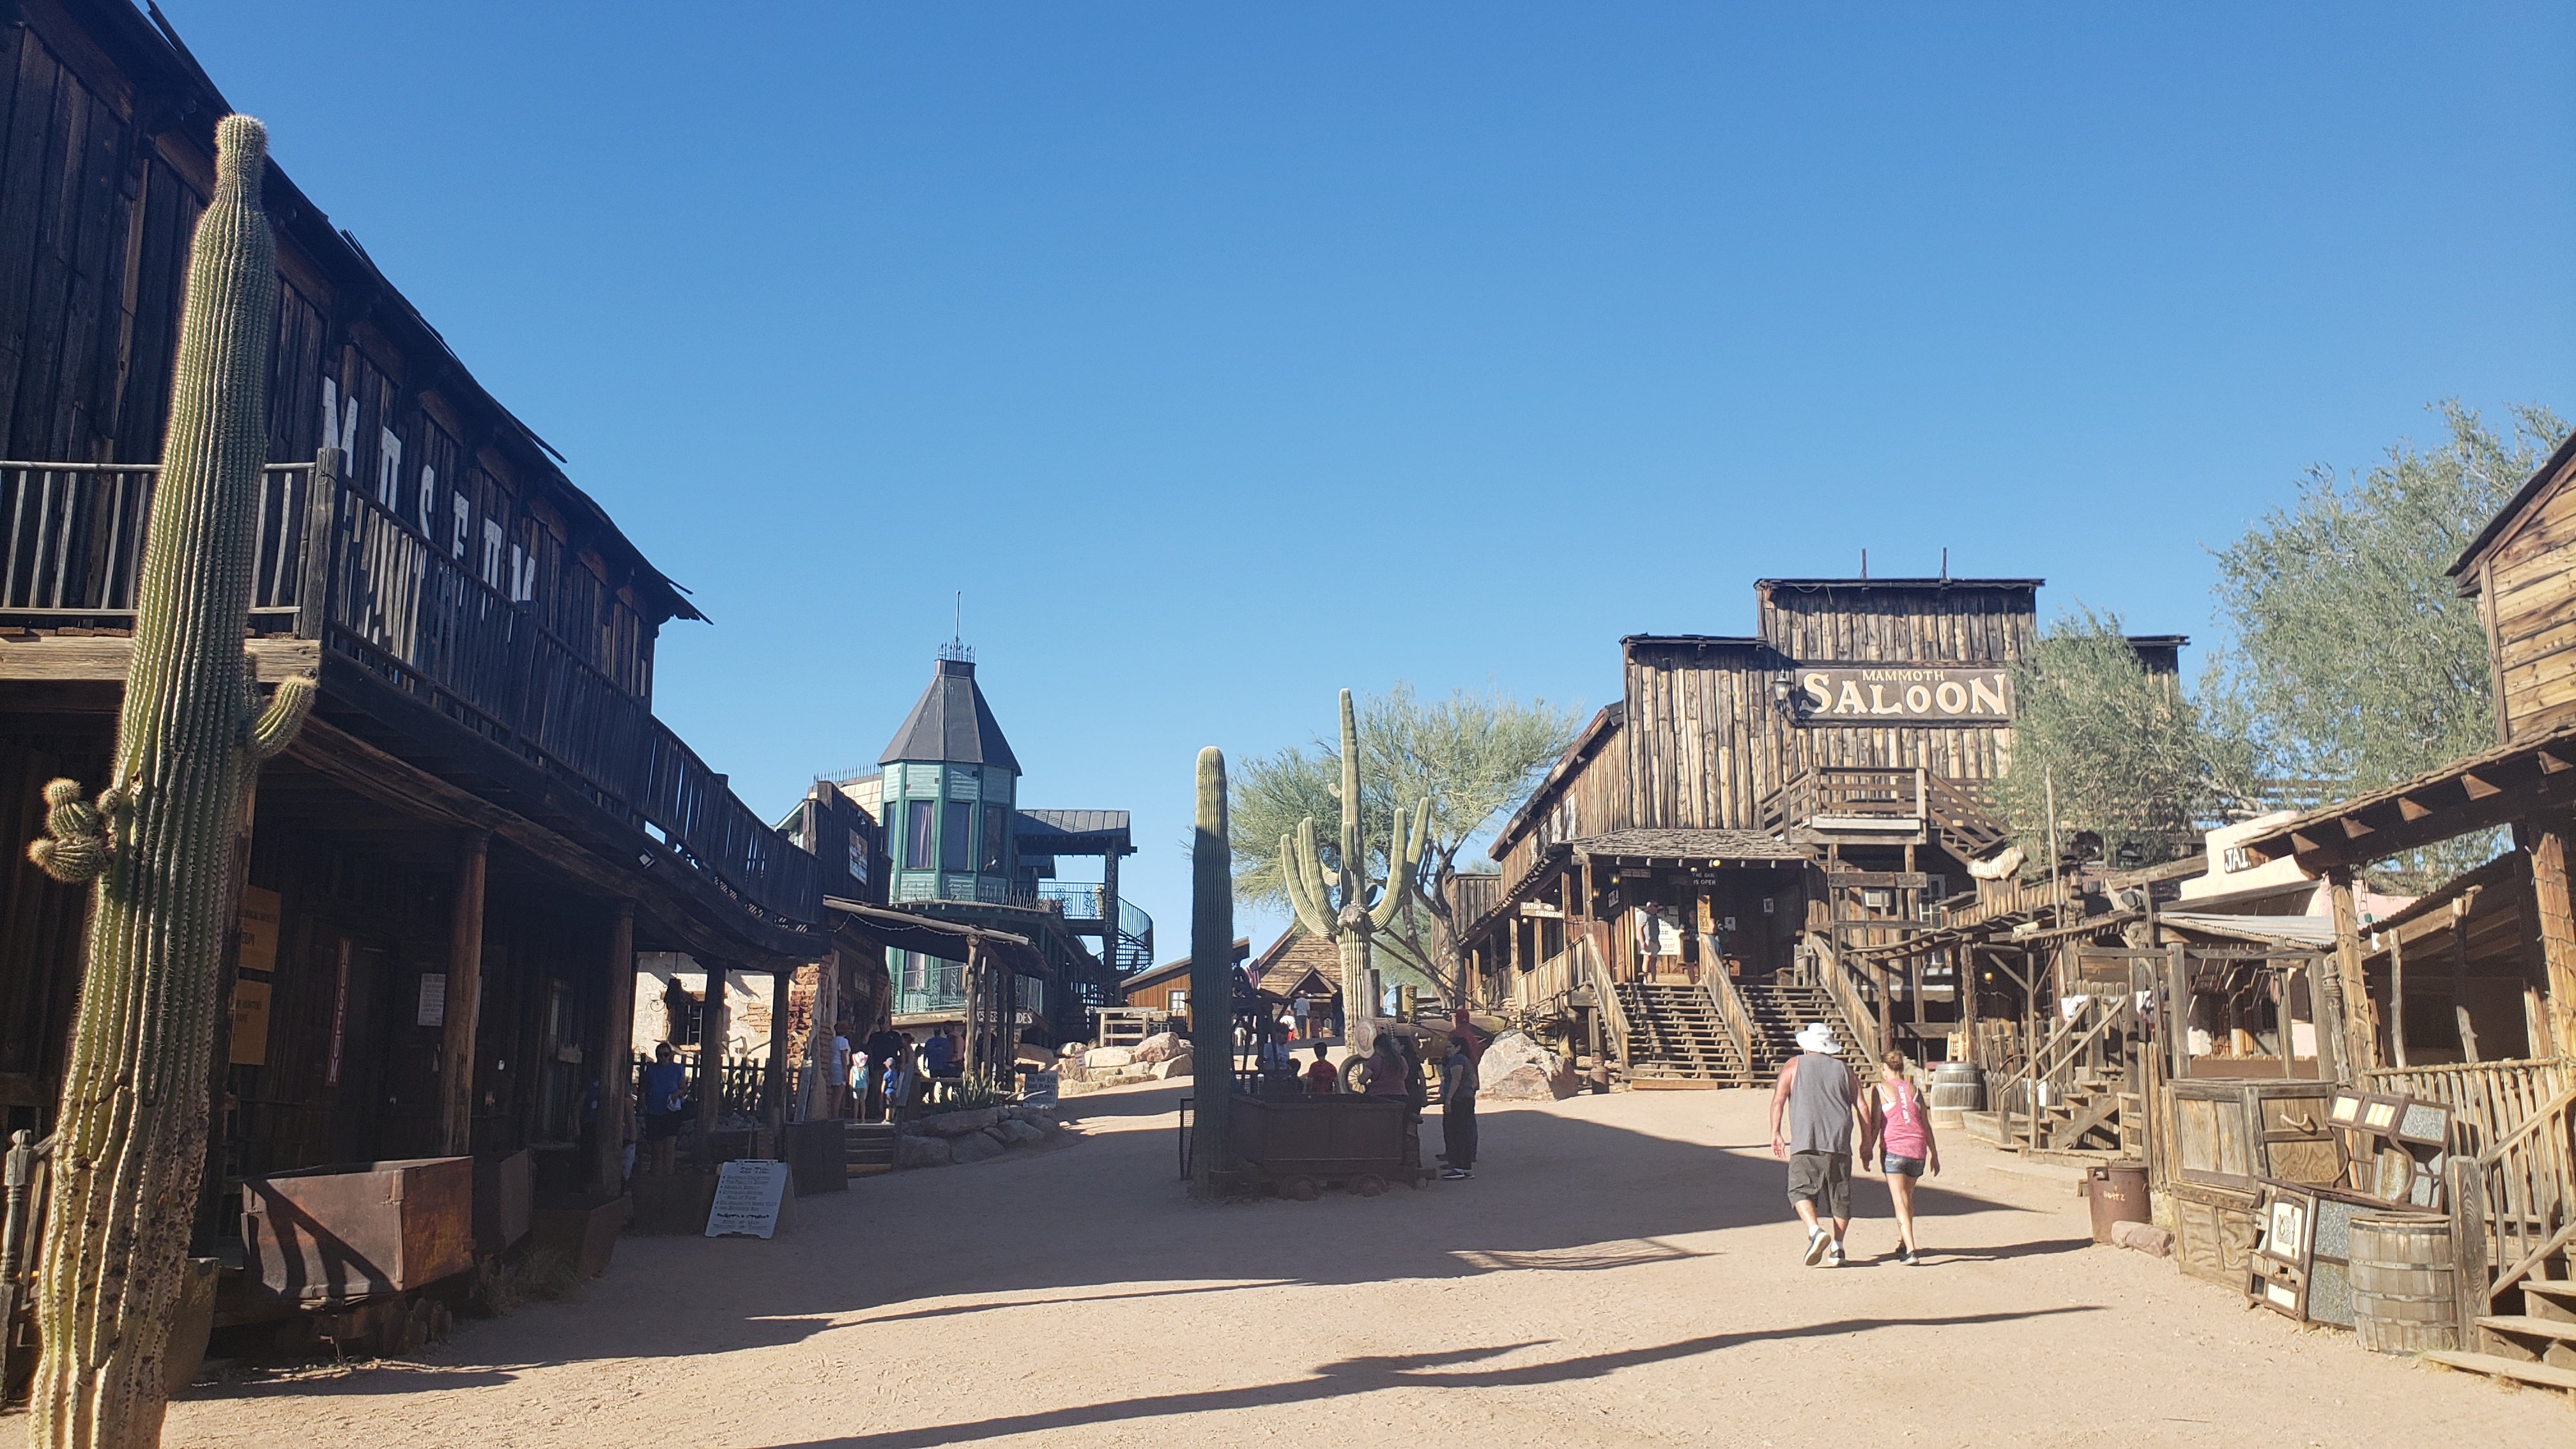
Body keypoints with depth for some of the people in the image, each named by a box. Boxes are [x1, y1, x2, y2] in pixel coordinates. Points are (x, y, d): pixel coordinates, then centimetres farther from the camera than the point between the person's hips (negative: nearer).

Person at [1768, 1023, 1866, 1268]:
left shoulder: (1794, 1065, 10)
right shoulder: (1843, 1070, 16)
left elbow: (1778, 1100, 0)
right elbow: (1861, 1108, 10)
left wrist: (1775, 1133, 3)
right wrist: (1866, 1141, 14)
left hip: (1805, 1142, -3)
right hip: (1839, 1143, 3)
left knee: (1801, 1190, -1)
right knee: (1840, 1195, 10)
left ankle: (1815, 1231, -24)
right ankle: (1837, 1248, 9)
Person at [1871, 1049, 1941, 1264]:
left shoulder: (1879, 1089, 3)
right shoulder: (1914, 1090, 14)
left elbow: (1875, 1123, -2)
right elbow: (1926, 1125, 13)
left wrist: (1868, 1150, 4)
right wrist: (1934, 1154, 18)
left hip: (1893, 1149, -4)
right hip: (1918, 1150, 4)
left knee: (1901, 1202, -7)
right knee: (1908, 1197, 22)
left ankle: (1910, 1251, -19)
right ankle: (1902, 1244, 29)